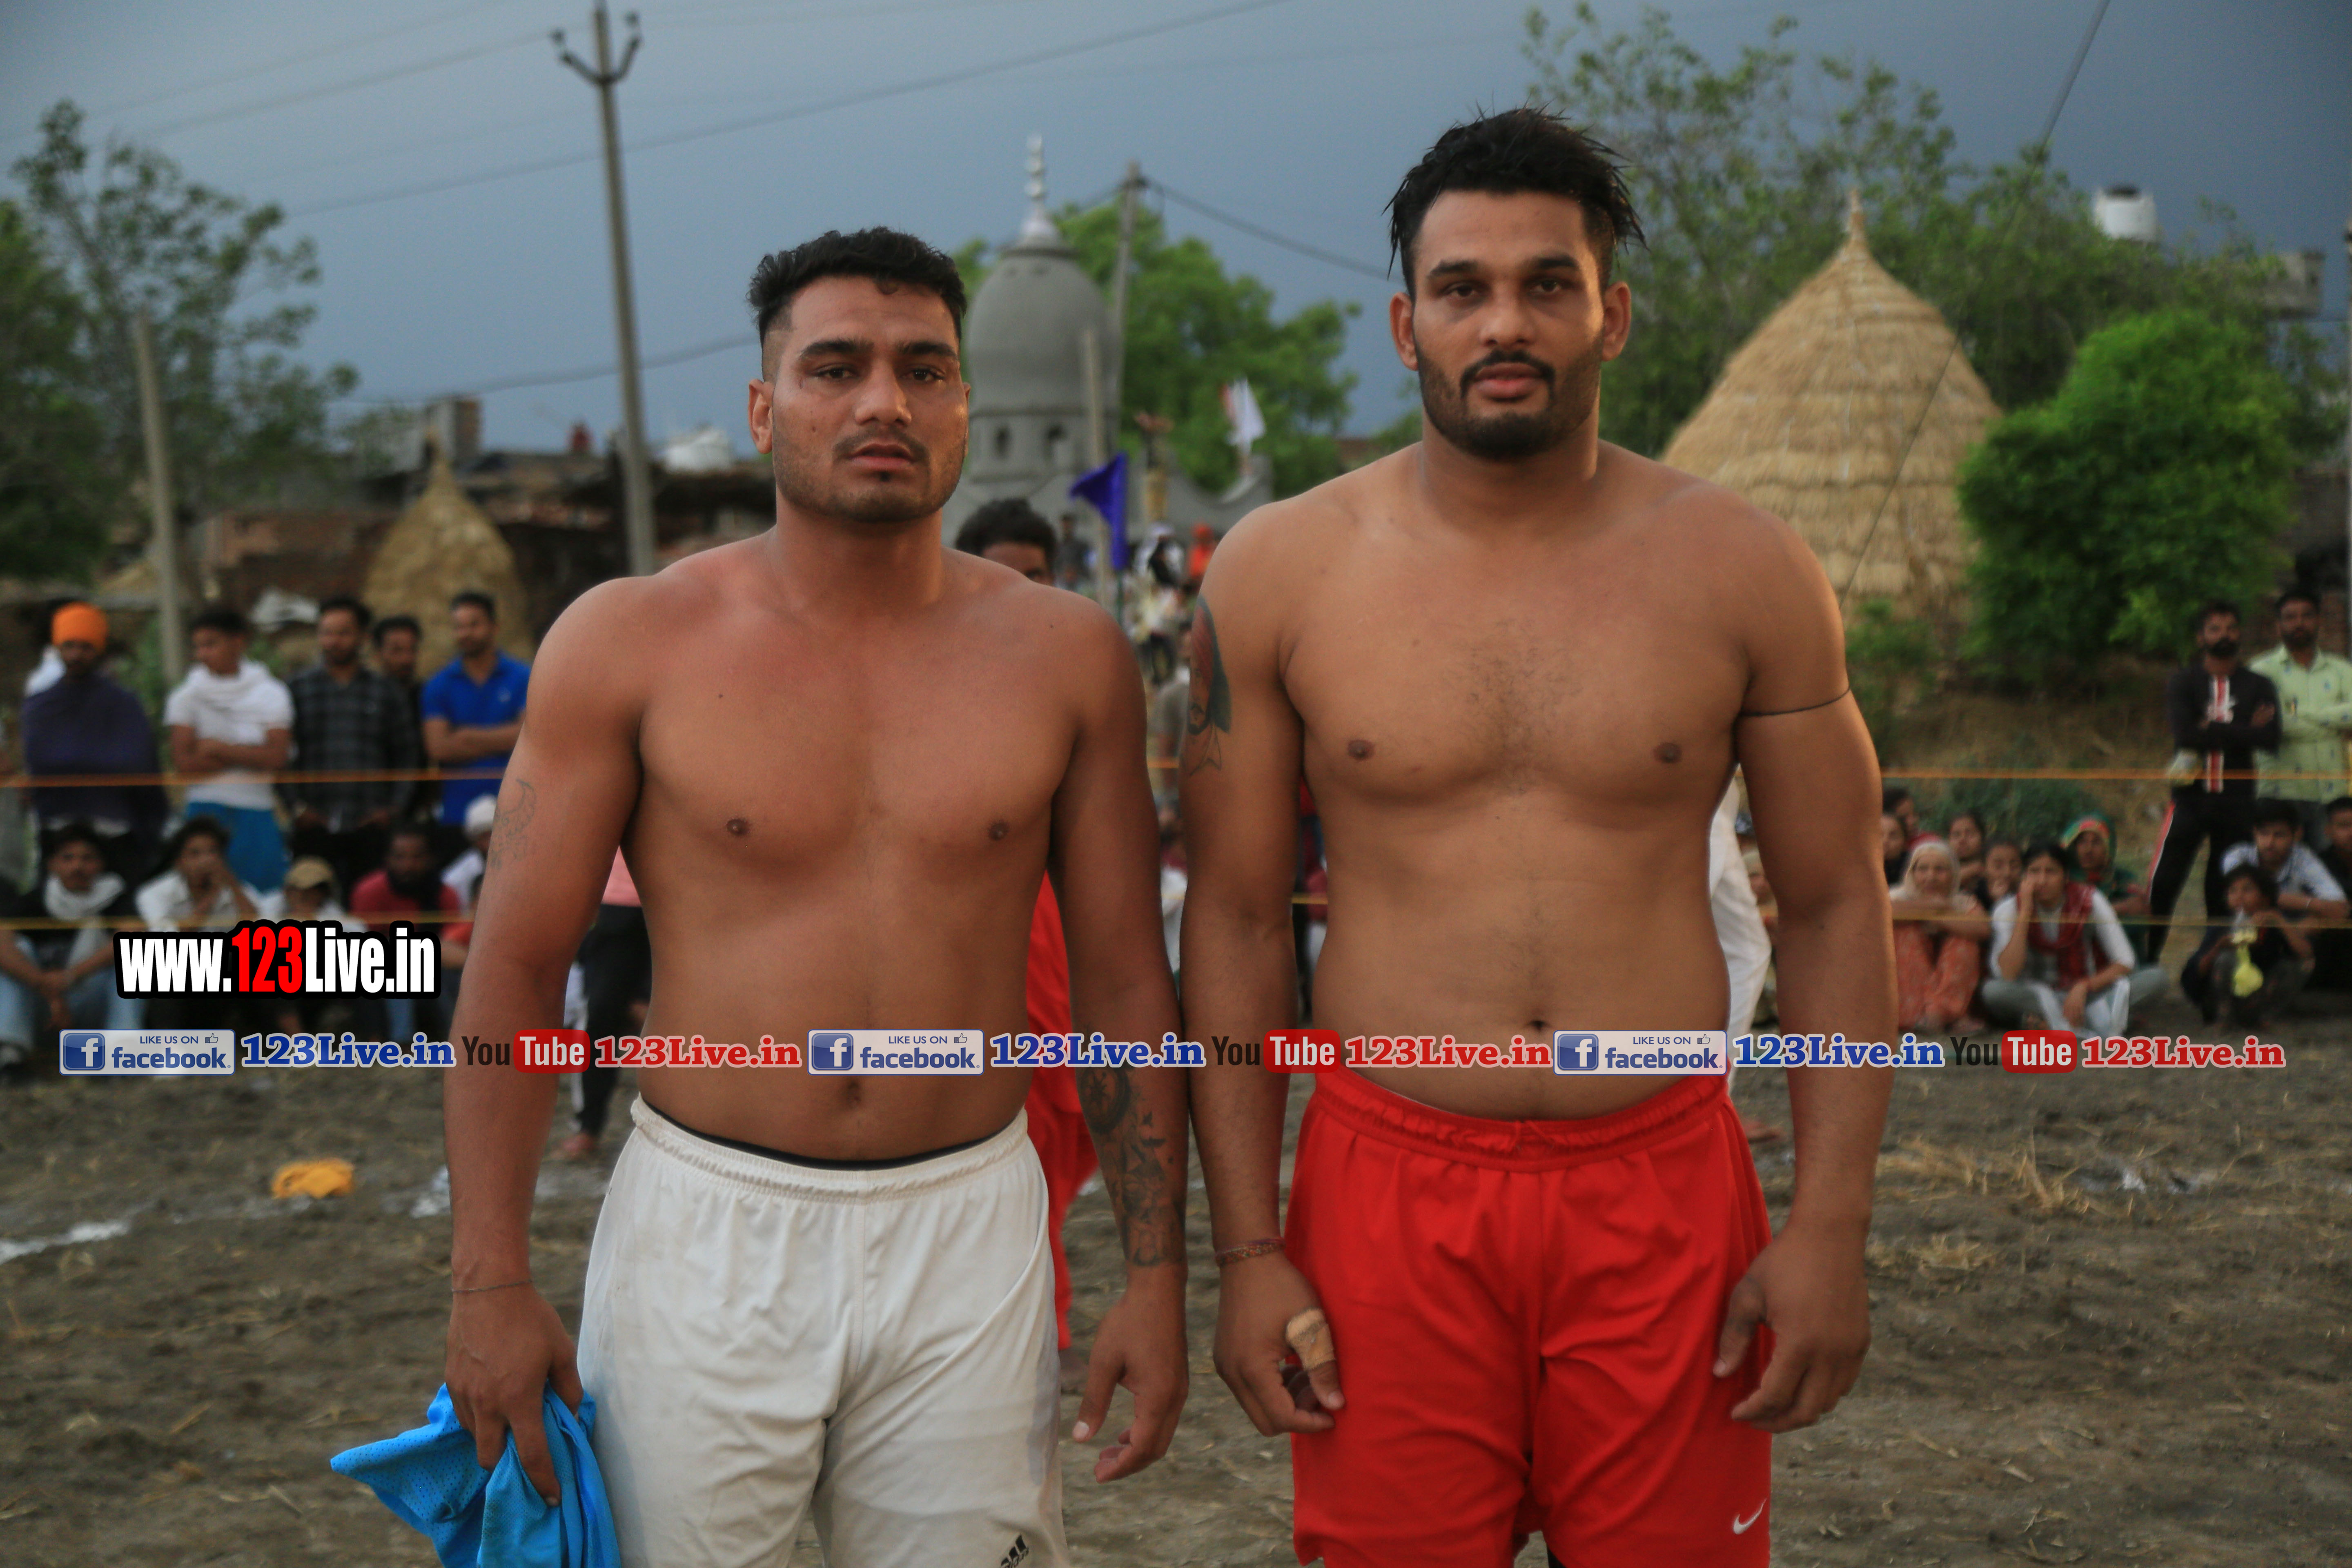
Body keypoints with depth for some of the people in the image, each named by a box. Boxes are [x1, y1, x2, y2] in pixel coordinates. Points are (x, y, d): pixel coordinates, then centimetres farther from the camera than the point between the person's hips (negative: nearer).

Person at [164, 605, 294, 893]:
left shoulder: (271, 693, 6)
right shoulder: (187, 695, 6)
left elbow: (277, 757, -6)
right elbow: (183, 762, -5)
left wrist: (218, 748, -5)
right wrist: (248, 756, -5)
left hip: (257, 810, 1)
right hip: (208, 807, -1)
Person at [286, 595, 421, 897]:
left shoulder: (388, 694, 12)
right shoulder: (296, 691, 10)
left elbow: (407, 757, 11)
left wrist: (395, 807, -1)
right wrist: (296, 805, -3)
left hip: (372, 829, 0)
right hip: (315, 828, 0)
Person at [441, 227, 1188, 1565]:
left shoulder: (1066, 655, 2)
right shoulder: (631, 643, -3)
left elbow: (1125, 979, 6)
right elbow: (516, 967, -2)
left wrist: (1157, 1273, 2)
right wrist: (492, 1282, -7)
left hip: (967, 1239, 2)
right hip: (705, 1237, -1)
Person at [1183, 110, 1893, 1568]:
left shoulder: (1741, 570, 1)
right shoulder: (1279, 571, 1)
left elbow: (1837, 904, 5)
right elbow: (1236, 919, 4)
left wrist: (1834, 1222, -2)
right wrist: (1245, 1247, 0)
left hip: (1665, 1193, 0)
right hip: (1387, 1188, 0)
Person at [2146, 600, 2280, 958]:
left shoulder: (2258, 686, 8)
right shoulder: (2183, 682, 4)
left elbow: (2270, 739, -9)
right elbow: (2184, 733, -14)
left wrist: (2212, 730, -11)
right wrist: (2243, 731, -10)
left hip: (2237, 799, 1)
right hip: (2190, 796, -1)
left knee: (2227, 891, 4)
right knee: (2163, 882, -7)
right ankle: (2146, 959, 2)